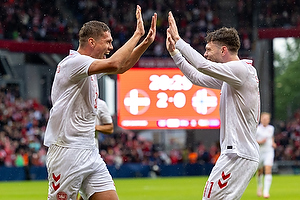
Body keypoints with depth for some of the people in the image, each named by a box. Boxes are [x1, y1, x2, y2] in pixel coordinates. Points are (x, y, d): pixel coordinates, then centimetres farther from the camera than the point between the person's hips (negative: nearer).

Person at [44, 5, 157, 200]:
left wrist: (146, 41, 14)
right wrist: (137, 33, -17)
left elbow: (122, 67, 27)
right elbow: (114, 64, -27)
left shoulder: (90, 65, 15)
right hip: (67, 152, -9)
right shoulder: (73, 62, -14)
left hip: (90, 153, 9)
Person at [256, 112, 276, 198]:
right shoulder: (257, 129, -7)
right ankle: (259, 186, 44)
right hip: (259, 152, -1)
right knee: (260, 171, 13)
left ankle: (266, 191, -19)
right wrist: (259, 142, -21)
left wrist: (273, 143, 8)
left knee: (268, 171, -15)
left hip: (269, 152, 1)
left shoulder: (271, 128, 5)